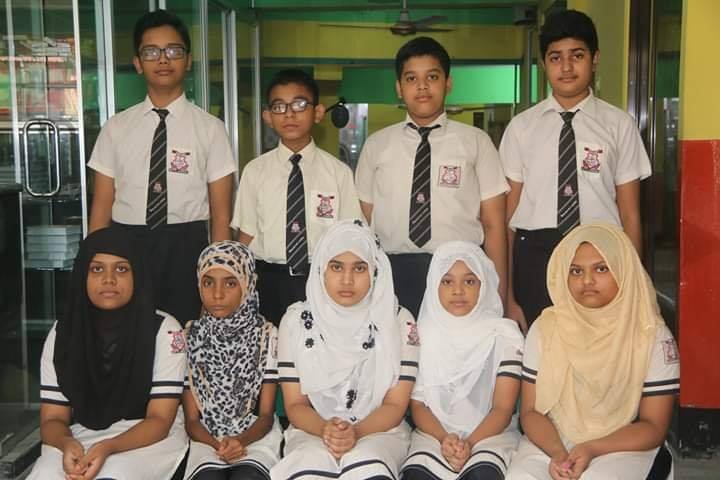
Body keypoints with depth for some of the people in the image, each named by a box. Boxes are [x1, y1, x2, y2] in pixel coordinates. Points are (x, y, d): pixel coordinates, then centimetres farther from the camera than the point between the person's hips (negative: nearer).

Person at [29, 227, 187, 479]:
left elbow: (160, 419, -10)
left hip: (148, 439, -3)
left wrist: (107, 448, -26)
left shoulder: (165, 330, -7)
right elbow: (52, 418, 2)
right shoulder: (62, 333, 4)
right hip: (80, 439, 3)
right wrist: (67, 443, -22)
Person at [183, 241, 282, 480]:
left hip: (255, 437, 0)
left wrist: (241, 440, -21)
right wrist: (218, 443, -19)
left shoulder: (267, 335, 0)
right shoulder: (190, 337, 1)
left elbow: (266, 415, -1)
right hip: (207, 439, 1)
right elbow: (191, 419, 1)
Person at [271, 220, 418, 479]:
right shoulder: (296, 320, 0)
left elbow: (395, 405, -3)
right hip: (312, 432, 0)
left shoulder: (398, 321, -2)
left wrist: (357, 432, -22)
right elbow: (295, 404, 1)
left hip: (378, 431, 0)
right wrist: (324, 429, -20)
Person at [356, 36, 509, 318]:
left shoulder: (476, 142, 6)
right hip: (393, 274, 1)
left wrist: (498, 297, -3)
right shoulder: (376, 145, 11)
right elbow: (363, 221, 9)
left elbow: (494, 224, 3)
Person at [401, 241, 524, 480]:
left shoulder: (504, 333, 1)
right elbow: (417, 403, 4)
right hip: (434, 434, 1)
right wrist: (444, 439, -15)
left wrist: (470, 443, -20)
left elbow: (503, 408, -3)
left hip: (490, 434, -1)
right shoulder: (422, 333, 5)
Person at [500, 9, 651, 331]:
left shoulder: (619, 125, 3)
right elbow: (508, 214, 4)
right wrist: (508, 295, 1)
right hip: (535, 258, 0)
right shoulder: (521, 127, 5)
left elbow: (630, 214, 5)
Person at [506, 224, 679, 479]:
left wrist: (593, 449, -19)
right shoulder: (545, 329, -1)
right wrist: (557, 452, -18)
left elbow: (653, 426, -4)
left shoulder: (652, 335, -6)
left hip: (621, 447, -1)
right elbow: (531, 411, 2)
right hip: (550, 443, 2)